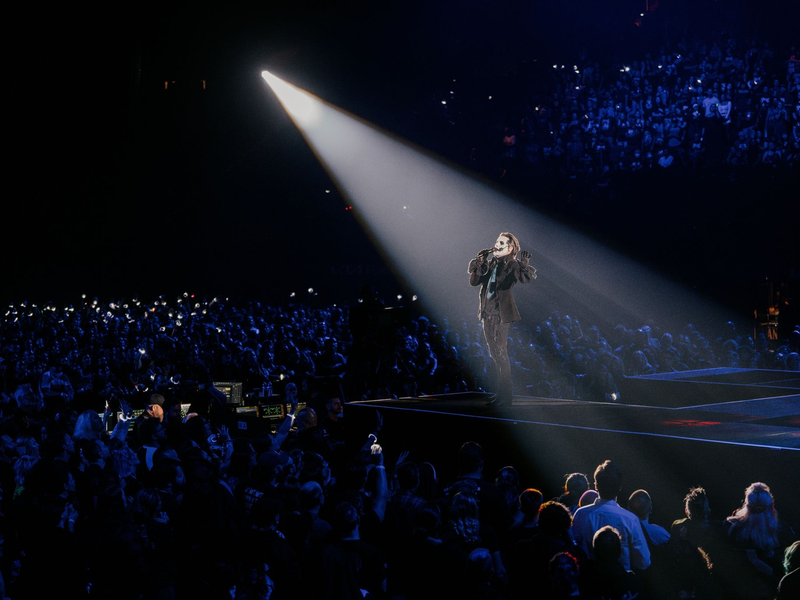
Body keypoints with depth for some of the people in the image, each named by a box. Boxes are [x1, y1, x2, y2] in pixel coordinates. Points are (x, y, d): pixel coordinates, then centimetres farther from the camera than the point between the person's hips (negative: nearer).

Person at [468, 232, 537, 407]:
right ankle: (501, 394, 22)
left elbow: (527, 277, -23)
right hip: (487, 312, 7)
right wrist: (480, 263, -1)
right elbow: (473, 281, 10)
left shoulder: (512, 265, -7)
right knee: (494, 353, 13)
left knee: (501, 353, -7)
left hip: (501, 313, -7)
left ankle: (504, 397, -2)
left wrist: (525, 263, -39)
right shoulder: (489, 263, 12)